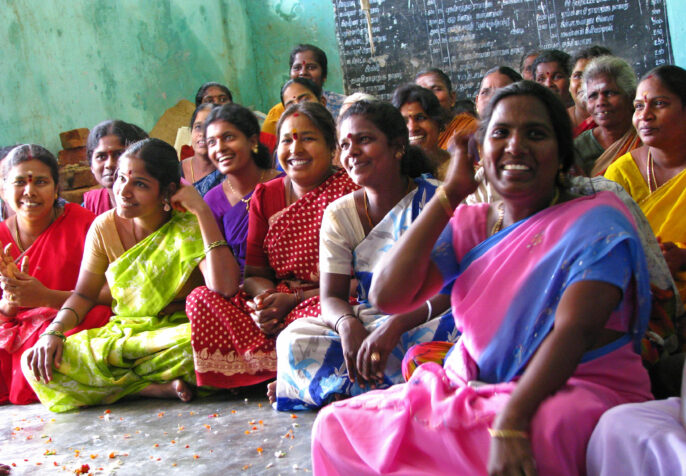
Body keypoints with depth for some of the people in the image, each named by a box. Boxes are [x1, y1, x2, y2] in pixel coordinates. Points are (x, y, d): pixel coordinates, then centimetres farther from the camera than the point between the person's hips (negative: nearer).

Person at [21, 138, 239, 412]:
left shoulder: (189, 228, -12)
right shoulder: (105, 227, -1)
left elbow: (225, 288, -29)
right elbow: (83, 295, 9)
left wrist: (202, 211, -26)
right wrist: (54, 331, -12)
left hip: (175, 333, -3)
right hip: (120, 333, 4)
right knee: (37, 363, -19)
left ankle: (115, 381, -12)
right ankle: (157, 388, -18)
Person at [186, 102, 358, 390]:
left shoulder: (348, 190, -4)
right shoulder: (264, 196, 13)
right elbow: (255, 273, 10)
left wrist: (293, 299, -19)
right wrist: (265, 297, -15)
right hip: (278, 300, 6)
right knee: (200, 299, -15)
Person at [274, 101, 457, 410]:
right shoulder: (340, 214, 7)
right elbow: (331, 296, 1)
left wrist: (396, 325, -31)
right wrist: (347, 324, -24)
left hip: (423, 324, -3)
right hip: (366, 325, 3)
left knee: (458, 327, -37)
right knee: (293, 338, -24)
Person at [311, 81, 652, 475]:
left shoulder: (597, 221, -6)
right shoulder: (469, 224, 10)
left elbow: (574, 328, -21)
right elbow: (387, 296, -3)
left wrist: (510, 422, -35)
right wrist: (450, 193, -4)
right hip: (472, 390, 6)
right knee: (336, 425, -8)